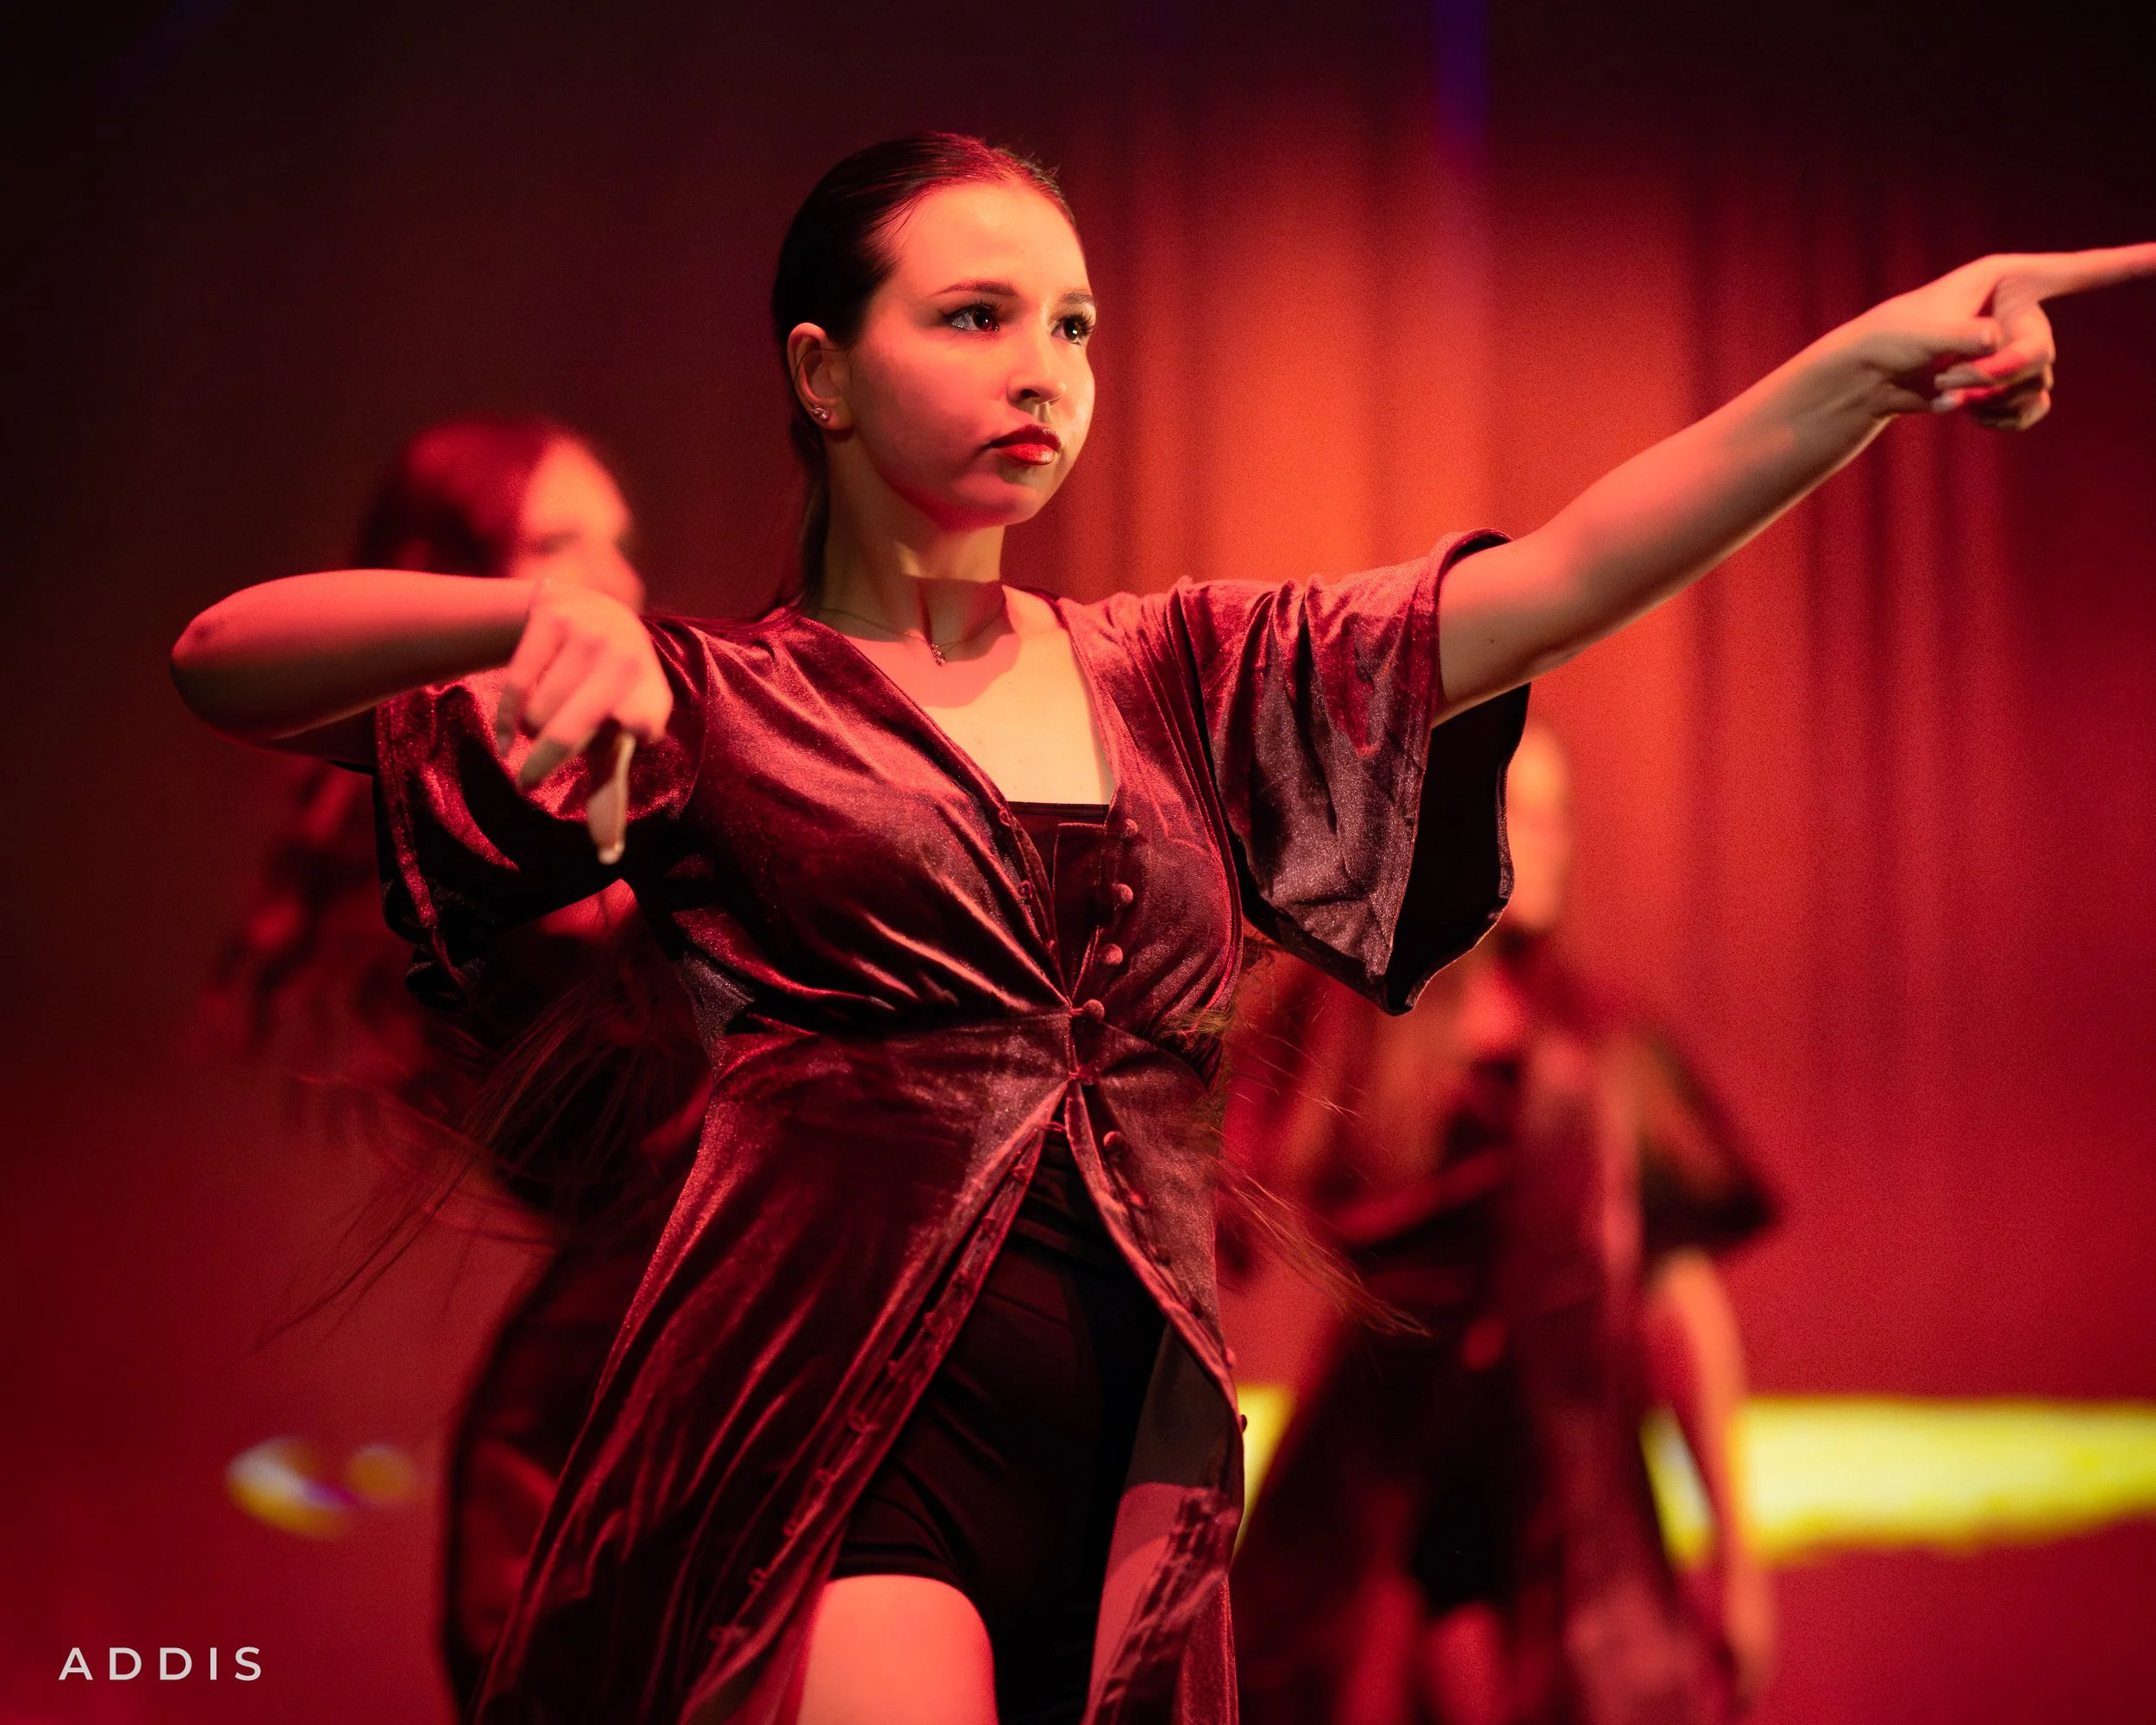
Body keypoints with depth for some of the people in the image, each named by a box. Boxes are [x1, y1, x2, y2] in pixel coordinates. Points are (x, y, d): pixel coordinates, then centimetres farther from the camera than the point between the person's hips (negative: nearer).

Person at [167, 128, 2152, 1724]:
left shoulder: (1185, 680, 18)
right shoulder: (709, 706, 7)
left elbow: (1562, 581, 5)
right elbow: (229, 661, -1)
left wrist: (1872, 360, -10)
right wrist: (536, 615, -21)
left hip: (1127, 1470, 5)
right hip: (832, 1438, -5)